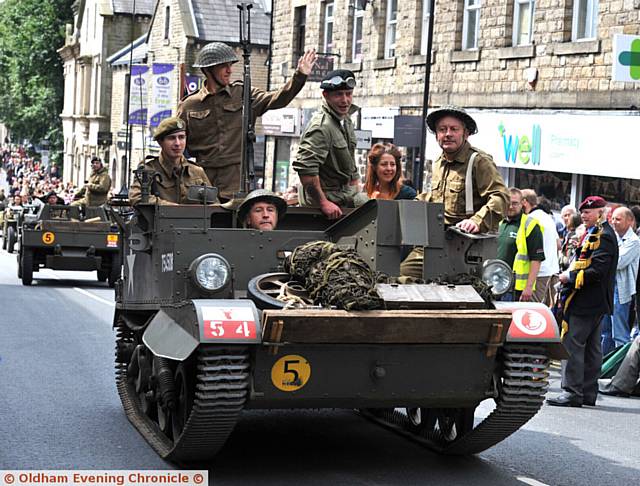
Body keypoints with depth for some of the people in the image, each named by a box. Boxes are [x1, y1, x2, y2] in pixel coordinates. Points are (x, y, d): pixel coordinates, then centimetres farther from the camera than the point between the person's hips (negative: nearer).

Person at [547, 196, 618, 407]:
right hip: (594, 303, 11)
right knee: (591, 348, 12)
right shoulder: (594, 234, 18)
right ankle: (588, 393, 17)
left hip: (587, 302, -11)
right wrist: (570, 275, 11)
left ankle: (572, 392, -11)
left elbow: (597, 271, -22)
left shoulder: (603, 237, -14)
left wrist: (570, 277, -15)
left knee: (572, 344, -11)